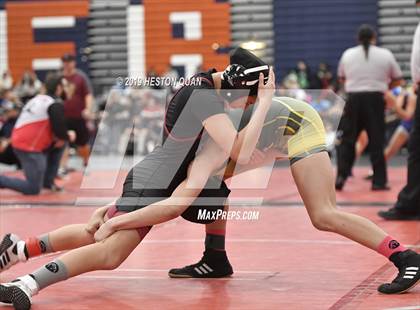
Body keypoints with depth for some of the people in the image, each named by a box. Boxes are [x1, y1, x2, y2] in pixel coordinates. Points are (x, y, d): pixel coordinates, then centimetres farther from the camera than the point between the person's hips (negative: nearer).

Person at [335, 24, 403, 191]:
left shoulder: (347, 54, 7)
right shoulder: (385, 55, 2)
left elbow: (342, 77, 19)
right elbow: (397, 80, 9)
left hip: (353, 99, 1)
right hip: (375, 99, -1)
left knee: (346, 140, 10)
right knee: (377, 141, 4)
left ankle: (341, 177, 3)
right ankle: (379, 181, 5)